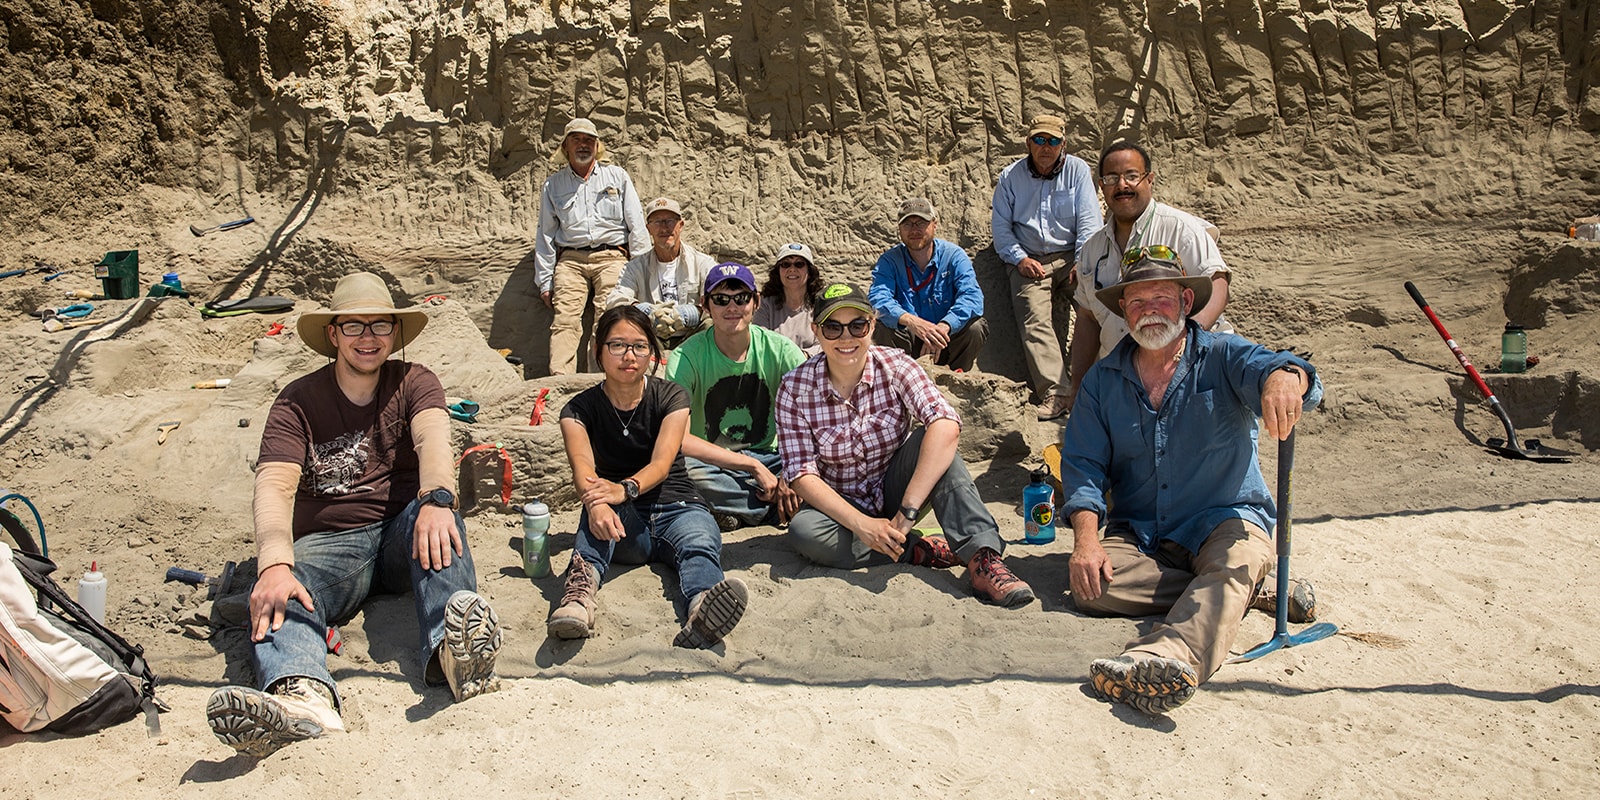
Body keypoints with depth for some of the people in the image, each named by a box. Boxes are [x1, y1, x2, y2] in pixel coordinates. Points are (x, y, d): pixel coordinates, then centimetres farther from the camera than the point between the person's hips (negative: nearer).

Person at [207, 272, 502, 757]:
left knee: (435, 511, -33)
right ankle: (304, 697, -63)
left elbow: (433, 440, -16)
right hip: (329, 543, 0)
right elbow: (274, 487, -12)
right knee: (277, 595, -31)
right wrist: (275, 564, -33)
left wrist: (435, 500, -41)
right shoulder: (298, 402, 4)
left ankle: (453, 649, -56)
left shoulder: (413, 383, 6)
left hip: (403, 535, 0)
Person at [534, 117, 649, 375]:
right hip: (570, 259, 1)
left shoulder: (617, 176, 15)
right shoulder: (553, 184, 18)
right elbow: (546, 235, 17)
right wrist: (545, 281, 11)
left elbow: (636, 224, 12)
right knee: (564, 319, -17)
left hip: (611, 257, -1)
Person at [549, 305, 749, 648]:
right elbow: (582, 467, -17)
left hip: (676, 507, 0)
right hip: (624, 521, 0)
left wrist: (625, 489, -37)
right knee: (599, 497, -34)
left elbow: (662, 463, -14)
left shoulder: (671, 397, 3)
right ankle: (580, 589, -60)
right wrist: (596, 503, -42)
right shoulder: (580, 409, 4)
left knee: (700, 543, -34)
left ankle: (703, 610, -68)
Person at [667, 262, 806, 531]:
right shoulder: (686, 358, -11)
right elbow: (677, 438, -22)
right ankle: (783, 507, -20)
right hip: (711, 462, -1)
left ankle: (733, 512, -16)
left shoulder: (780, 349, -4)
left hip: (768, 458, 2)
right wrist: (754, 467, -25)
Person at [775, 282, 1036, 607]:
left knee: (931, 440, -27)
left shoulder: (895, 366, -14)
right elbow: (801, 473, -16)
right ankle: (920, 550, -20)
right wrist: (861, 524, -31)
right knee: (803, 531, -33)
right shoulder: (795, 388, -13)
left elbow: (946, 424, -31)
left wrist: (908, 509, -40)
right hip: (842, 507, 0)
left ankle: (983, 558, -34)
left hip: (895, 491, 0)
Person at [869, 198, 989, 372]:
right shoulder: (889, 260, -5)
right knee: (885, 328, -29)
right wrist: (911, 321, -44)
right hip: (907, 342, -1)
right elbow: (877, 298, -23)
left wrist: (944, 326, -41)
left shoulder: (953, 255, -5)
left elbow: (972, 297, -21)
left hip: (946, 338, 1)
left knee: (976, 327, -27)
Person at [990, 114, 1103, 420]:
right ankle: (1056, 394, -32)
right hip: (1029, 262, 0)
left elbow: (1089, 221, 3)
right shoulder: (1010, 176, 9)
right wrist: (1019, 258, -9)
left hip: (1070, 257, 1)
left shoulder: (1077, 170, 8)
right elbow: (1000, 225, 7)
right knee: (1035, 320, -23)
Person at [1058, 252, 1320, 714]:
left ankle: (1166, 657, -63)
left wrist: (1284, 377, -48)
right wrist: (1086, 537, -16)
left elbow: (1266, 366, -21)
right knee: (1091, 586, -27)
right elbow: (1083, 463, 1)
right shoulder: (1102, 380, 9)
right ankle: (1250, 590, -19)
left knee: (1234, 567, -36)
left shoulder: (1224, 358, 3)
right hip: (1138, 533, 3)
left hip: (1224, 520, -2)